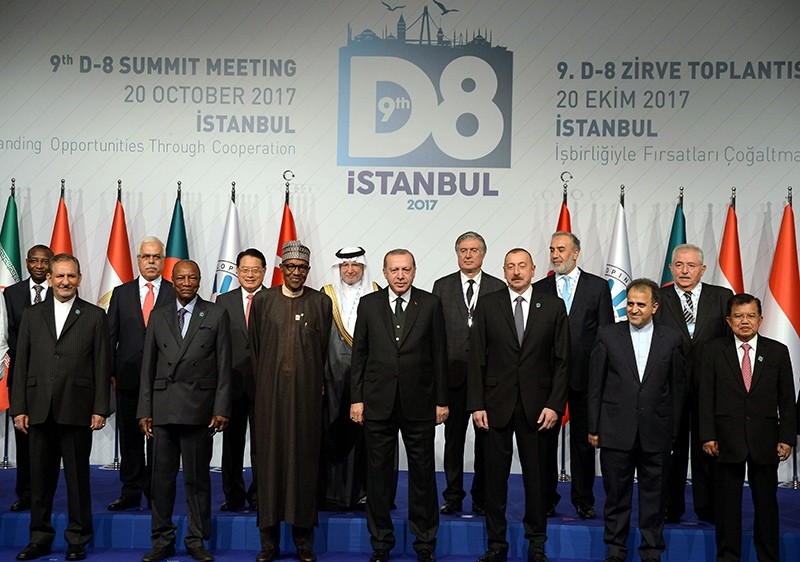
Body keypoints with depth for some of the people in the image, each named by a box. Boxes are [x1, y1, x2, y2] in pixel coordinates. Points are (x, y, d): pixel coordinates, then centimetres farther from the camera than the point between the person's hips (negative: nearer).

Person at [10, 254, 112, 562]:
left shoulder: (94, 316, 4)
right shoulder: (32, 315, 11)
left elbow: (102, 365, 1)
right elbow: (21, 364, 8)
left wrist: (100, 408, -5)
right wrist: (19, 408, 2)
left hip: (77, 410, -2)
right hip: (39, 410, 2)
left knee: (78, 476, 5)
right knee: (40, 478, 9)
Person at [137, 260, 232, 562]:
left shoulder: (216, 315, 4)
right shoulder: (158, 316, 11)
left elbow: (223, 366, 1)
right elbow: (148, 366, 9)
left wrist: (221, 409, -5)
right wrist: (144, 411, 4)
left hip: (199, 409, -2)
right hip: (163, 408, 2)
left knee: (197, 478, 5)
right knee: (162, 477, 7)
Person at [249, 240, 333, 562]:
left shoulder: (321, 303, 5)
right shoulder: (263, 301, 6)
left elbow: (323, 351, 8)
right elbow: (254, 347, 10)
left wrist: (313, 383, 5)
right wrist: (263, 384, 7)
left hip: (305, 393, 0)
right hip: (270, 392, 0)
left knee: (304, 458, 3)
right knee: (270, 457, 3)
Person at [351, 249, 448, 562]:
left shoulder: (430, 304, 2)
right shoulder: (368, 304, 4)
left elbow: (439, 354, 3)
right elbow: (359, 354, 6)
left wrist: (441, 400, 0)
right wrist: (356, 398, 1)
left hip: (419, 404, -1)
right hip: (378, 403, 1)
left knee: (423, 474, 6)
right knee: (379, 474, 8)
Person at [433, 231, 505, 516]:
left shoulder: (498, 288, 5)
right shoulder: (442, 287, 7)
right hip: (453, 373, 1)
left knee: (485, 438, 5)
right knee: (453, 437, 7)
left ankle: (481, 497, 15)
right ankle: (453, 496, 16)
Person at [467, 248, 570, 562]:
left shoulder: (553, 307, 3)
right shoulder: (487, 305, 3)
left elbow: (562, 360, 2)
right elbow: (476, 357, 2)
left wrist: (555, 404, -6)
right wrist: (476, 404, -4)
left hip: (536, 406, 0)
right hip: (496, 405, 0)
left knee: (536, 475, 8)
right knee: (495, 476, 6)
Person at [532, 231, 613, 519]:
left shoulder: (598, 286, 4)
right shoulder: (539, 289, 7)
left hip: (585, 375, -1)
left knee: (584, 440, 7)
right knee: (546, 439, 5)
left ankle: (583, 500, 18)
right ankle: (547, 499, 16)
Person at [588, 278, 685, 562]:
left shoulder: (671, 339, 3)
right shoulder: (608, 334, 1)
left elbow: (677, 387, 6)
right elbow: (595, 384, 2)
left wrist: (673, 429, 3)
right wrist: (593, 427, -1)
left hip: (656, 433, 1)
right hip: (616, 430, 0)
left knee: (654, 495, 9)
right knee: (616, 495, 9)